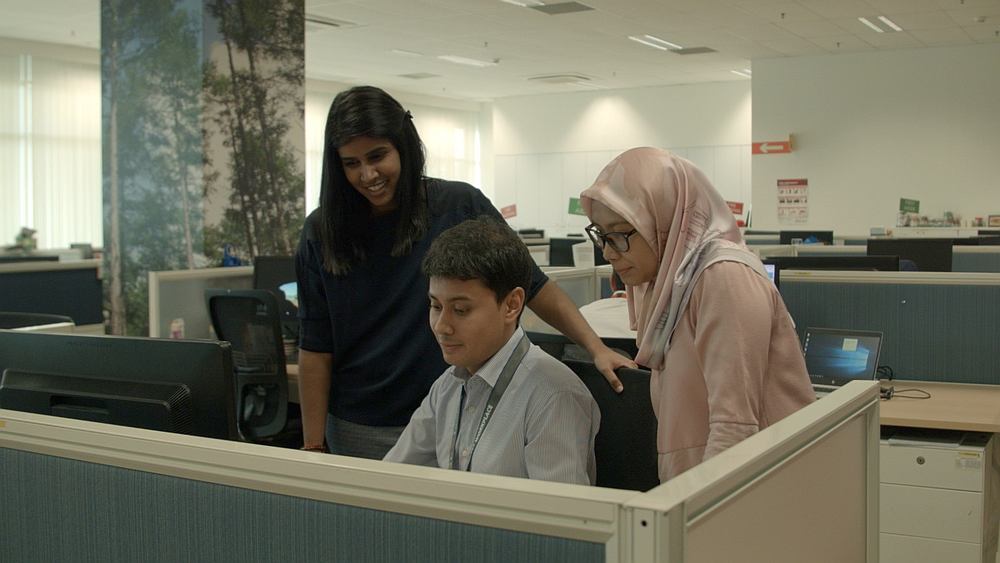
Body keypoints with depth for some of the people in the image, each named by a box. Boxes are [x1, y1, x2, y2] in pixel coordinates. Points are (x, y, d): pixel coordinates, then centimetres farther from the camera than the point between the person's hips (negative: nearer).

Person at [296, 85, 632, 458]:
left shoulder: (459, 207, -6)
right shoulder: (322, 232, -4)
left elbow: (532, 284, -1)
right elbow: (315, 348, -2)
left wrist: (596, 348, -10)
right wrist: (312, 446, -4)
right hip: (360, 433, 1)